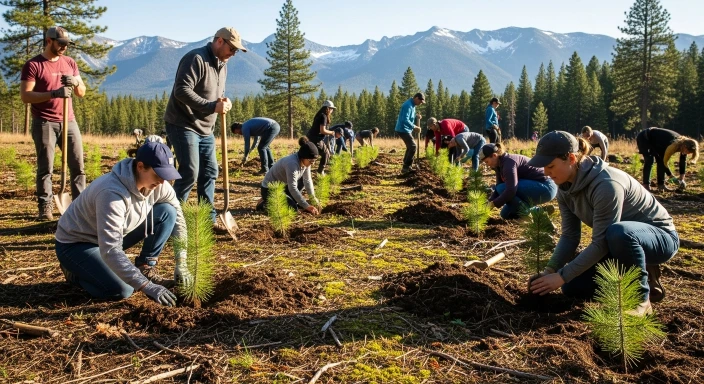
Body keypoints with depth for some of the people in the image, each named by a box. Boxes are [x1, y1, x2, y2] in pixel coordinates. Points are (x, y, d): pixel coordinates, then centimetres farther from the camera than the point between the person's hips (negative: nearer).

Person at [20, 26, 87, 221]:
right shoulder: (33, 65, -3)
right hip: (44, 123, -5)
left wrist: (76, 82, -8)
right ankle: (45, 207, 1)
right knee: (45, 168, -4)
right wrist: (53, 93, -23)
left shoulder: (70, 63, 14)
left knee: (78, 165, 1)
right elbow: (25, 96, -10)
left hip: (69, 122, 5)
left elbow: (82, 92, 15)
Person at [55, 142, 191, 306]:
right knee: (121, 290, -27)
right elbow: (110, 250, -41)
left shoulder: (157, 183, -16)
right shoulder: (112, 193, -37)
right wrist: (147, 286, -45)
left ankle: (145, 270, 0)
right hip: (75, 243, -6)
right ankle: (76, 272, 3)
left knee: (167, 212, -11)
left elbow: (177, 218, -2)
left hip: (113, 236, 7)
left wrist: (181, 264, -10)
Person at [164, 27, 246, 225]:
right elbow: (182, 90, -26)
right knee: (189, 173, -11)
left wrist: (224, 101, -2)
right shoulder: (196, 59, -17)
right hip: (183, 125, -9)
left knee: (210, 172, 9)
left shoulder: (222, 64, 13)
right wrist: (212, 106, -27)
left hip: (205, 129, 9)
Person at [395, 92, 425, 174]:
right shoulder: (408, 105, -20)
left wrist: (416, 116, 5)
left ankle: (406, 167, 24)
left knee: (410, 147, 17)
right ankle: (406, 167, -10)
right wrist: (414, 127, -29)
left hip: (406, 129, 11)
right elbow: (405, 120, -28)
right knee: (413, 146, -13)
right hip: (403, 129, -11)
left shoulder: (412, 105, 13)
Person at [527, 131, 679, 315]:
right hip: (621, 242, 8)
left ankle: (641, 297, -17)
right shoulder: (565, 187, -9)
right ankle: (638, 272, 13)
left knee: (618, 232, -41)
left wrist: (561, 276, -30)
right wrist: (549, 271, -18)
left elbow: (600, 244, -32)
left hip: (659, 235, -8)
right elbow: (569, 236, -6)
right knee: (573, 286, -3)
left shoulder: (606, 185, -34)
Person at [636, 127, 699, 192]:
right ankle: (646, 185, -20)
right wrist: (672, 177, -20)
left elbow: (683, 162, -2)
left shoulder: (683, 143, -11)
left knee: (660, 160, -2)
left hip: (654, 141, 8)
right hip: (643, 138, -8)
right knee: (649, 160, -22)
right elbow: (664, 162, -26)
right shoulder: (672, 146, -35)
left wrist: (682, 179, -3)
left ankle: (661, 185, 2)